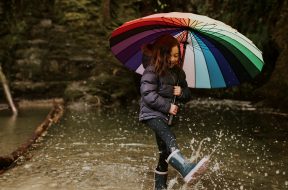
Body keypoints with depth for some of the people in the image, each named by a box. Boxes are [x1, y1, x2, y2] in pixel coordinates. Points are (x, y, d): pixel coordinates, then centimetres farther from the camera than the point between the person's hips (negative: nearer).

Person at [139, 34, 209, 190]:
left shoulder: (178, 72, 10)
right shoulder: (152, 70, -10)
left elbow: (188, 94, 16)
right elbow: (147, 94, -18)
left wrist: (181, 93, -8)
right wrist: (167, 106, -19)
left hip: (166, 116, 8)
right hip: (152, 113, -7)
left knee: (165, 152, 9)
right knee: (169, 139, -32)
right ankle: (186, 170, -51)